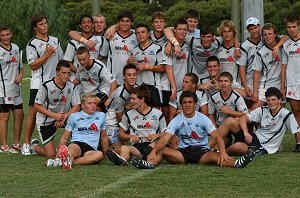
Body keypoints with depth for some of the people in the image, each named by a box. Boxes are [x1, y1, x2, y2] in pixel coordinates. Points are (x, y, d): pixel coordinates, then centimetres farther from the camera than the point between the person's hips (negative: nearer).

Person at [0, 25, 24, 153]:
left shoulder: (16, 49, 12)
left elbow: (21, 68, 22)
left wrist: (20, 75, 0)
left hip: (15, 88, 7)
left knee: (19, 115, 9)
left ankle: (16, 144, 21)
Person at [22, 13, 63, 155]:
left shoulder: (55, 41, 15)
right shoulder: (32, 44, -3)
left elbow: (61, 60, 23)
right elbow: (33, 65, -11)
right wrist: (47, 54, -15)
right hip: (38, 83, -5)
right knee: (33, 112, -9)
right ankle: (26, 144, -7)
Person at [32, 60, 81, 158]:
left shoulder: (72, 87, -5)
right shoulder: (46, 86, -17)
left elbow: (77, 107, -3)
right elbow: (37, 106, -13)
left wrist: (65, 116, -21)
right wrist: (55, 115, -22)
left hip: (63, 117, 4)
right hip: (45, 121, -4)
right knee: (51, 154, -10)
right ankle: (35, 145, 24)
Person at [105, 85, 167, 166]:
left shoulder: (158, 114, 15)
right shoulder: (128, 114, 18)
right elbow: (120, 134, 22)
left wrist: (157, 135, -6)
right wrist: (130, 136, 1)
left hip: (153, 144, 0)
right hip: (137, 146, 0)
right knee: (124, 148, -33)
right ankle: (122, 160, -68)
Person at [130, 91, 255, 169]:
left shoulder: (202, 118, -1)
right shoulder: (176, 120, 3)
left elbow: (216, 136, -10)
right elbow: (165, 139, -9)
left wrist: (223, 152, -32)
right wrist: (153, 152, -30)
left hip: (202, 151, -2)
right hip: (183, 153, 2)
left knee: (215, 157, -36)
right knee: (161, 150, -25)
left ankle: (236, 164, -61)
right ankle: (150, 163, -55)